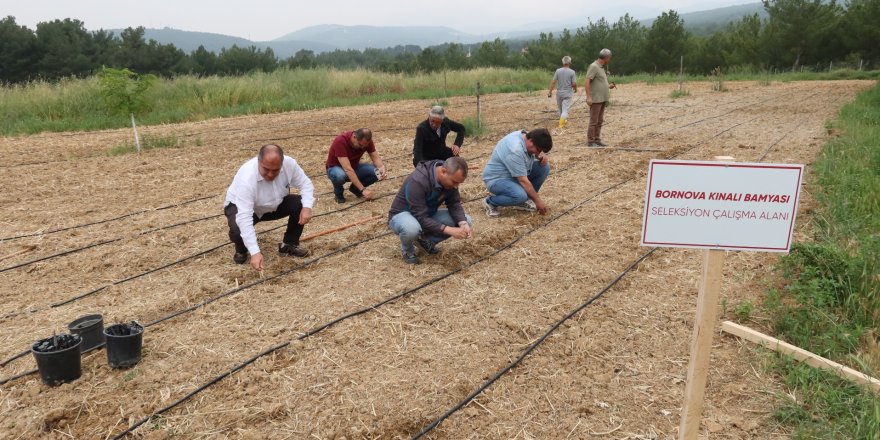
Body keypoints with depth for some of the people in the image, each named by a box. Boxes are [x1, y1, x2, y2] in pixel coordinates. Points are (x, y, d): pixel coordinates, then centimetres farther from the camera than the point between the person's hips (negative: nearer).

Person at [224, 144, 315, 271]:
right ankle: (241, 250, 5)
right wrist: (255, 252, -50)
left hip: (273, 205, 4)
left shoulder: (289, 163, -27)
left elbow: (305, 183, -11)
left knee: (300, 204, -19)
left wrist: (307, 207, -31)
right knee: (238, 230, -34)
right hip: (241, 207, -4)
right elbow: (244, 218, -44)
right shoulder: (246, 178, -40)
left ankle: (289, 244, 5)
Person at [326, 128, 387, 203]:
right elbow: (347, 169, -39)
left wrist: (381, 167, -37)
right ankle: (338, 191, -6)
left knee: (376, 172, -22)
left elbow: (376, 158, -12)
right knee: (340, 175, -41)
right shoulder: (340, 141, -34)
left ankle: (355, 188, 5)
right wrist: (363, 189, -42)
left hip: (354, 167, 5)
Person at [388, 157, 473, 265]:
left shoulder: (451, 179, -13)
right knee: (412, 228, -43)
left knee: (467, 221, -12)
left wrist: (463, 224, -27)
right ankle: (407, 250, -6)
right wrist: (449, 230, -39)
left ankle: (426, 240, 5)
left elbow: (455, 204, -8)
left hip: (428, 215, 7)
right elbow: (421, 219, -35)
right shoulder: (417, 181, -34)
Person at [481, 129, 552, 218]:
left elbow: (540, 151, 15)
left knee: (544, 167, -4)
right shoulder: (515, 150, -32)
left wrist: (543, 156, -9)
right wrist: (538, 200, -21)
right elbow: (523, 181, -29)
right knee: (520, 196, -35)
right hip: (497, 179, -10)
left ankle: (522, 201, 5)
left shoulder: (527, 136, -6)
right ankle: (490, 202, -8)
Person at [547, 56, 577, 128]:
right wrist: (575, 89, 9)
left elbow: (553, 82, -6)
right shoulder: (572, 72, -10)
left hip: (559, 93, 3)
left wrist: (550, 91, 0)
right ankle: (561, 124, -14)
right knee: (565, 110, -2)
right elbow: (574, 84, -11)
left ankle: (563, 120, 38)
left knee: (561, 109, 20)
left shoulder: (558, 71, -4)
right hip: (568, 93, -3)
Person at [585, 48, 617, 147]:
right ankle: (590, 141, 0)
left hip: (602, 99, 9)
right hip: (595, 99, -9)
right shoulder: (594, 66, -12)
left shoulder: (602, 67, 16)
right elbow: (586, 82, -19)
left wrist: (609, 86, 15)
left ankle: (597, 140, 16)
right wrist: (589, 97, -24)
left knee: (599, 121, 11)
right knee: (594, 121, -5)